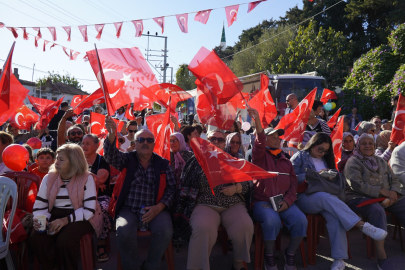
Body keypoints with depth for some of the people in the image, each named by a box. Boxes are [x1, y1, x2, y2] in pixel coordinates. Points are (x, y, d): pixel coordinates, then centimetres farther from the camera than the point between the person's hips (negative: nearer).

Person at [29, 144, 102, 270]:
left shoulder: (86, 179, -5)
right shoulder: (49, 178, 7)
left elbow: (89, 210, -12)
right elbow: (39, 206, 5)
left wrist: (66, 220, -24)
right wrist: (39, 219, -17)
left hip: (79, 218, -4)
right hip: (54, 217, 4)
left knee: (64, 241, -32)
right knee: (35, 239, -24)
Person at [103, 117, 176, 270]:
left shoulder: (163, 164, 9)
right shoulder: (127, 159, 7)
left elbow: (171, 187, 5)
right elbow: (111, 155, -13)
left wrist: (159, 207, -11)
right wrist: (111, 135, -33)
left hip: (155, 210, 1)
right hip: (129, 209, 0)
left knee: (165, 230, -27)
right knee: (123, 231, -29)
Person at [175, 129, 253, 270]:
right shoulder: (196, 160, 11)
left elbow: (247, 184, 16)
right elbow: (185, 185, 9)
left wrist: (236, 188, -5)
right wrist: (182, 209, -1)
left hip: (233, 204, 3)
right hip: (205, 204, -2)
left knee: (245, 226, -26)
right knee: (203, 228, -34)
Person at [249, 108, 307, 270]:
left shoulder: (286, 161, 19)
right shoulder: (260, 156, 7)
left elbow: (293, 185, 13)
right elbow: (259, 143, -17)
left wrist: (287, 201, -6)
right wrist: (257, 121, -32)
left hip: (284, 202, 4)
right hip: (262, 201, -4)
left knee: (300, 220, -23)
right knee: (272, 220, -34)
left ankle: (290, 255, 2)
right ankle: (269, 256, -7)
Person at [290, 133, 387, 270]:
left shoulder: (325, 159, 25)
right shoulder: (299, 157, 7)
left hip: (324, 197, 5)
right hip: (304, 197, -4)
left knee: (335, 216, -30)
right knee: (326, 197, -37)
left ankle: (339, 259, -33)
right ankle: (362, 225, -38)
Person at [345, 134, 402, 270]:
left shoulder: (381, 161, 22)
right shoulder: (353, 162, 0)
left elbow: (395, 180, 18)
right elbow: (356, 185, -13)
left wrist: (393, 194, -5)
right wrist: (383, 191, -15)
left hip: (385, 198, 7)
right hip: (359, 198, -7)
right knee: (377, 210, -35)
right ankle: (381, 258, -35)